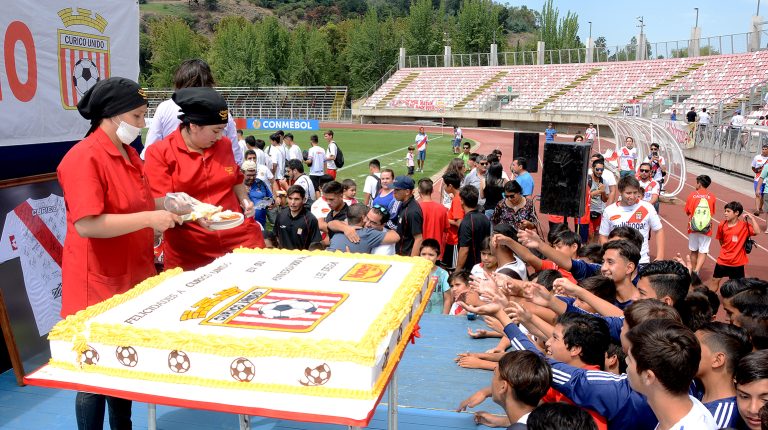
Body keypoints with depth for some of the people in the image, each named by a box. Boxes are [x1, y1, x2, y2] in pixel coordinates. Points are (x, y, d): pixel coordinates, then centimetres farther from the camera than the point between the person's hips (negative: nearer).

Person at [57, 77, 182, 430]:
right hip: (98, 284, -8)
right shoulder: (83, 158, -18)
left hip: (133, 278, 8)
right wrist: (149, 218, -25)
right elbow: (86, 225, -27)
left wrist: (166, 206, 6)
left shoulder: (129, 153, 9)